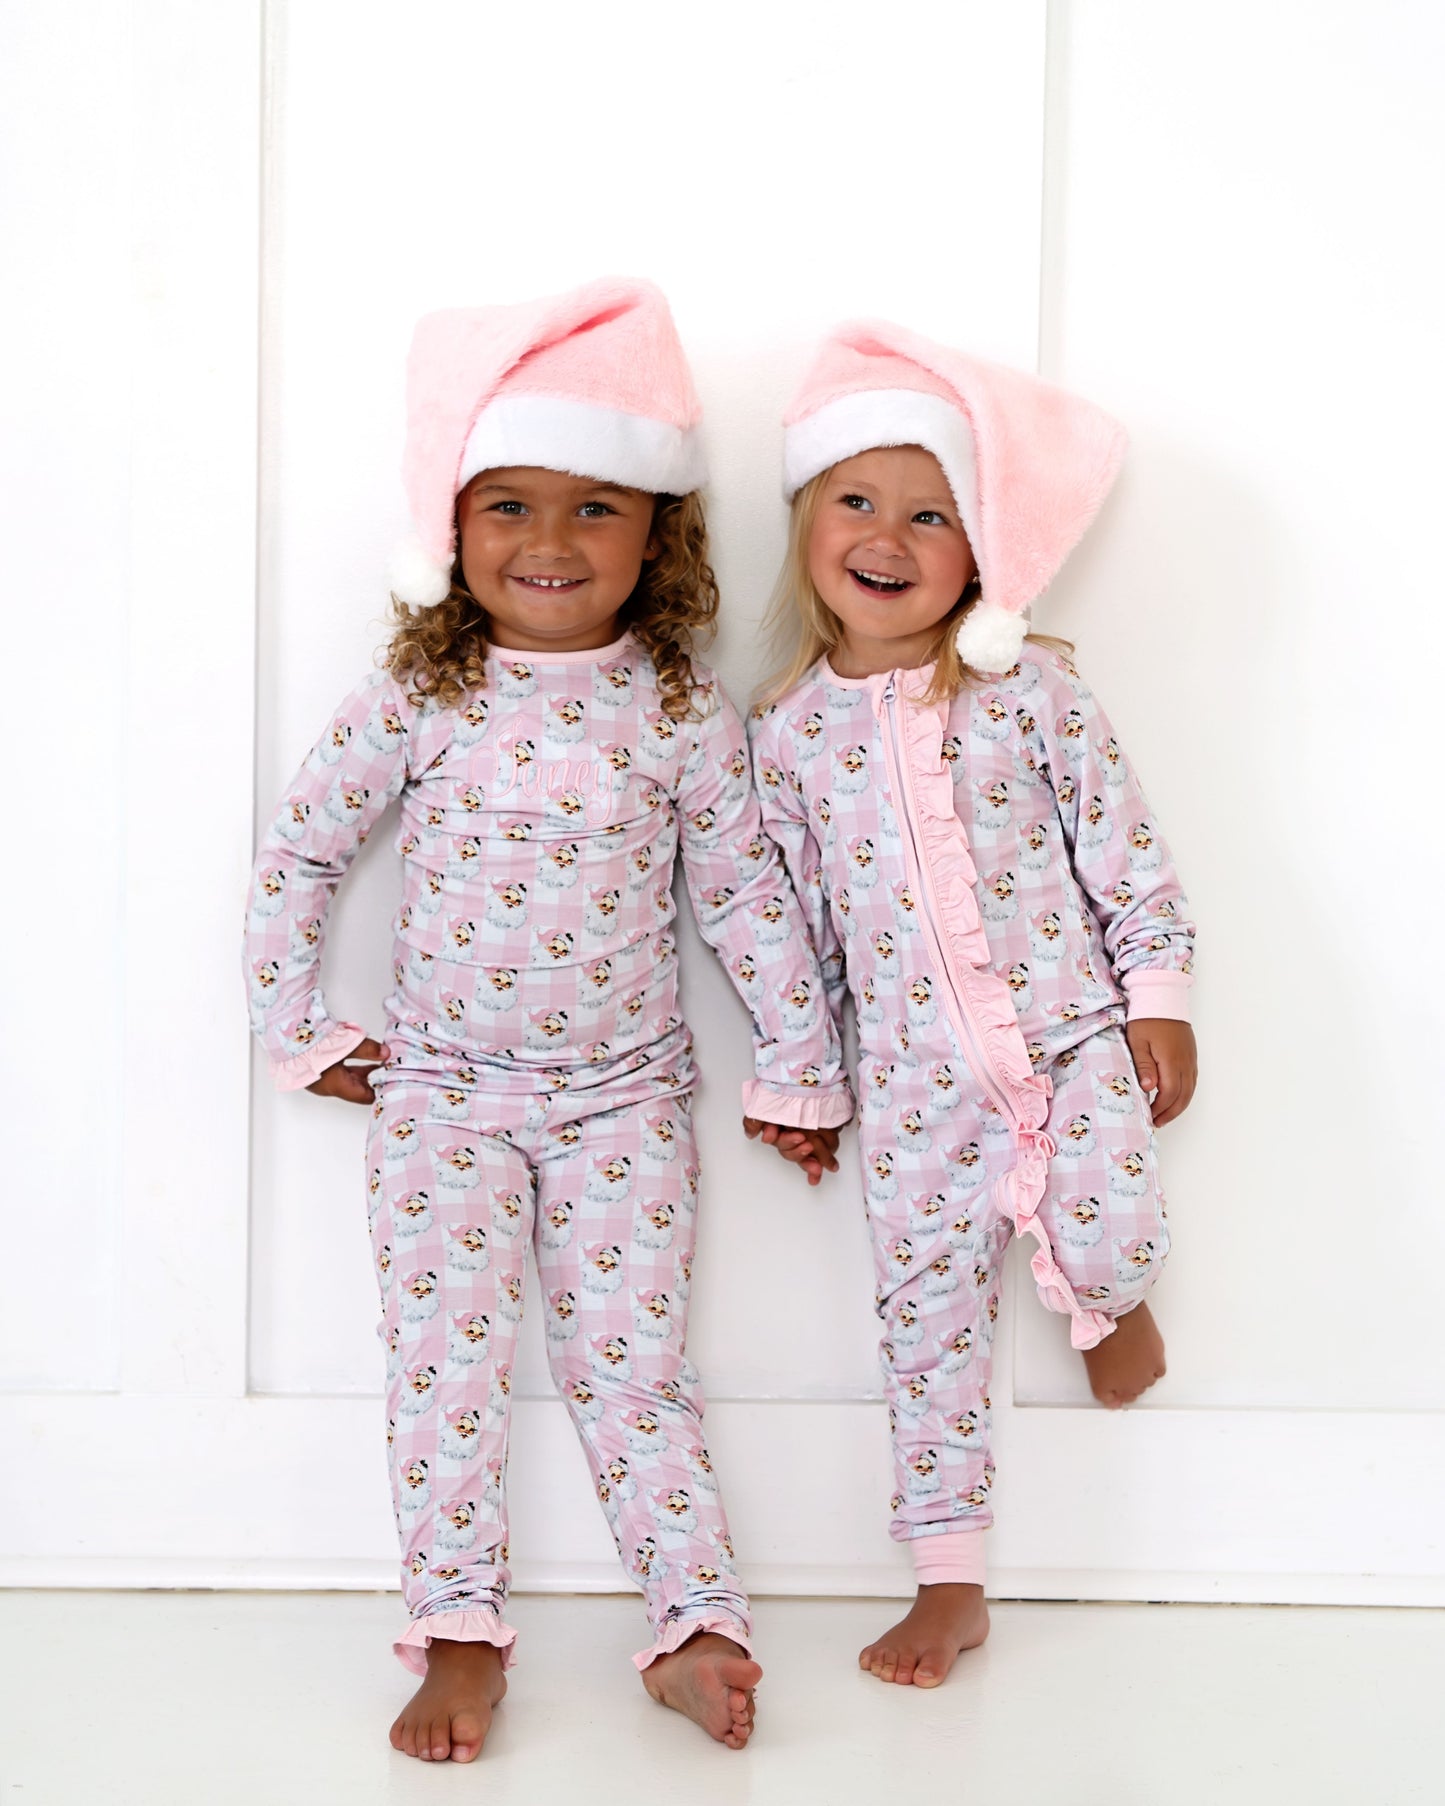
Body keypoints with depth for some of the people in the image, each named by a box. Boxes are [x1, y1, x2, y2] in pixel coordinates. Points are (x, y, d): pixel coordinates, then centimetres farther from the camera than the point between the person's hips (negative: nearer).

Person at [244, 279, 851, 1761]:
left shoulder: (683, 714, -6)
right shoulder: (415, 701, -6)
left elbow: (747, 896, 1)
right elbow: (298, 852, 4)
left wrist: (797, 1071, 5)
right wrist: (296, 1031, 4)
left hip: (624, 1094, -1)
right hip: (444, 1085, 1)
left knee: (627, 1362, 1)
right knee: (444, 1350, -2)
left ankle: (698, 1631, 7)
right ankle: (460, 1634, 7)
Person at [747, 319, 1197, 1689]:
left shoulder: (1027, 687, -4)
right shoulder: (789, 730, 1)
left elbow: (1122, 842, -1)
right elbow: (794, 910, 9)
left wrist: (1157, 997, -2)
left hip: (1070, 1028, -2)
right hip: (913, 1073, 2)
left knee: (1106, 1248, -17)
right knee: (927, 1310, 6)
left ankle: (1110, 1298, 25)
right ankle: (949, 1584, 20)